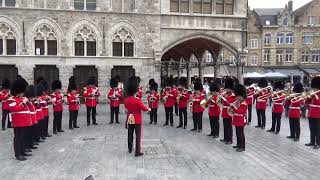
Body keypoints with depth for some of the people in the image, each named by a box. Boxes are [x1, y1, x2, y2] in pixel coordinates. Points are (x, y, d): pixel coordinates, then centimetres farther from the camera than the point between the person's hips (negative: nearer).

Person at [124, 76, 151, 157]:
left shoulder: (126, 100, -2)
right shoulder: (137, 100, -20)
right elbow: (144, 108, -13)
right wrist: (149, 109, 6)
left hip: (130, 119, 6)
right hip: (137, 120, -6)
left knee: (130, 135, 19)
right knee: (138, 136, 1)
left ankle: (130, 149, 33)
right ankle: (137, 152, 4)